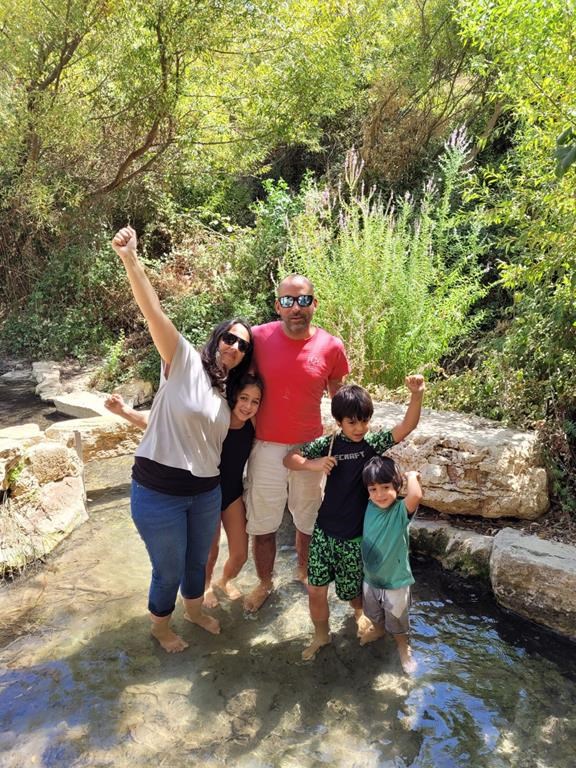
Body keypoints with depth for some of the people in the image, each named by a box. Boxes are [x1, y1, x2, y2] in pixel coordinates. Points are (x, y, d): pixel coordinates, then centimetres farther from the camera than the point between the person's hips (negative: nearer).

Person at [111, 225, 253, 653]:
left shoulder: (228, 390, 9)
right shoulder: (186, 362, -10)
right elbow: (153, 312, -26)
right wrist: (130, 260, -38)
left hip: (206, 491, 6)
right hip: (159, 491, -6)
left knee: (198, 559, 25)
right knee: (169, 569, 12)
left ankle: (195, 609, 53)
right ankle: (160, 625, 41)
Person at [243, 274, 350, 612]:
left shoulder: (332, 347, -8)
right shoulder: (258, 338, -11)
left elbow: (338, 398, 7)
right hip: (266, 447, -1)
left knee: (308, 520, 19)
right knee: (263, 525, 12)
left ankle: (304, 571, 46)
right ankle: (265, 583, 37)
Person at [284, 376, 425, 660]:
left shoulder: (374, 442, -8)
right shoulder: (327, 444, -6)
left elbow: (408, 426, -21)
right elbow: (289, 459, -1)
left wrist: (417, 395, -37)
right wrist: (312, 463, -21)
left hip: (355, 535, -1)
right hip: (324, 529, 1)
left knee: (351, 591, 14)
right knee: (316, 590, 4)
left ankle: (359, 610, 50)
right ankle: (321, 635, 31)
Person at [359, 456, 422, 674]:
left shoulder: (401, 510, -27)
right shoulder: (369, 506, -12)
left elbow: (416, 496, -48)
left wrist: (412, 476, -32)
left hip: (396, 580, -5)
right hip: (370, 576, 5)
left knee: (397, 620, 20)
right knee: (373, 612, 32)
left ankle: (403, 646, 48)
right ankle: (378, 630, 62)